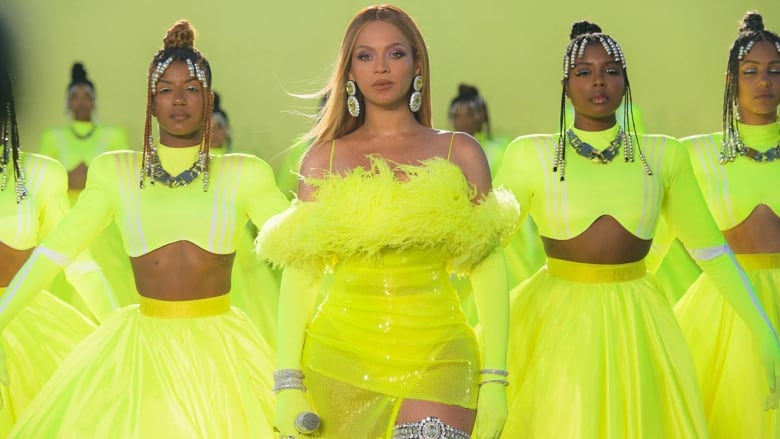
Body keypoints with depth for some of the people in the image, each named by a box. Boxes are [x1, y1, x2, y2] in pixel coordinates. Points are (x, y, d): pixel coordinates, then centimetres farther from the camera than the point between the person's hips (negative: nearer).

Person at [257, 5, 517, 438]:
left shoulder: (459, 153, 7)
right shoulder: (324, 159, 9)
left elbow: (489, 272, 5)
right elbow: (300, 276, 4)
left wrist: (494, 382, -3)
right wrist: (288, 383, -3)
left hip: (435, 359, -1)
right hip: (343, 356, 1)